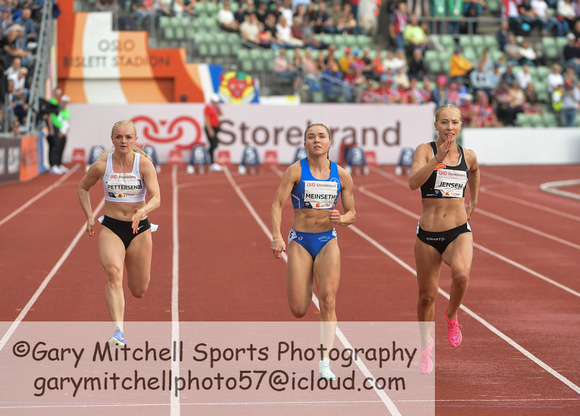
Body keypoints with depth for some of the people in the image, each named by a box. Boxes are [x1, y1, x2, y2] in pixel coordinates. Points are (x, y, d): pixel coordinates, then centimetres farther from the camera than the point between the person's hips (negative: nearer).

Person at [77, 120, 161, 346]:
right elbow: (83, 187, 13)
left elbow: (156, 198, -19)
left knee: (139, 291, 10)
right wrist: (89, 217, 3)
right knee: (113, 273, -28)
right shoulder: (101, 165, -5)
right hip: (110, 228, 0)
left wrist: (142, 211, -39)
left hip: (139, 229, 0)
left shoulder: (144, 164, -10)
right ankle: (118, 332, -34)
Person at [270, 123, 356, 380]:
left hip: (328, 241, 1)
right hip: (300, 242, -1)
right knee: (298, 310, -4)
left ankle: (324, 364, -12)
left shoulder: (341, 176, 3)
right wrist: (276, 236, -25)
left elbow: (352, 214, 10)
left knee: (328, 300, -15)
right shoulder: (295, 171, -5)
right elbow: (277, 204, -11)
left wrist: (341, 219, -13)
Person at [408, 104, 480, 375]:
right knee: (427, 295, 8)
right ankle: (426, 347, 32)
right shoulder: (425, 150, -5)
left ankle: (452, 316, 0)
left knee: (461, 274, -30)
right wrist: (437, 159, -31)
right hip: (427, 234, -1)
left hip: (459, 232, 1)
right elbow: (413, 183, -23)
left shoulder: (468, 157, 4)